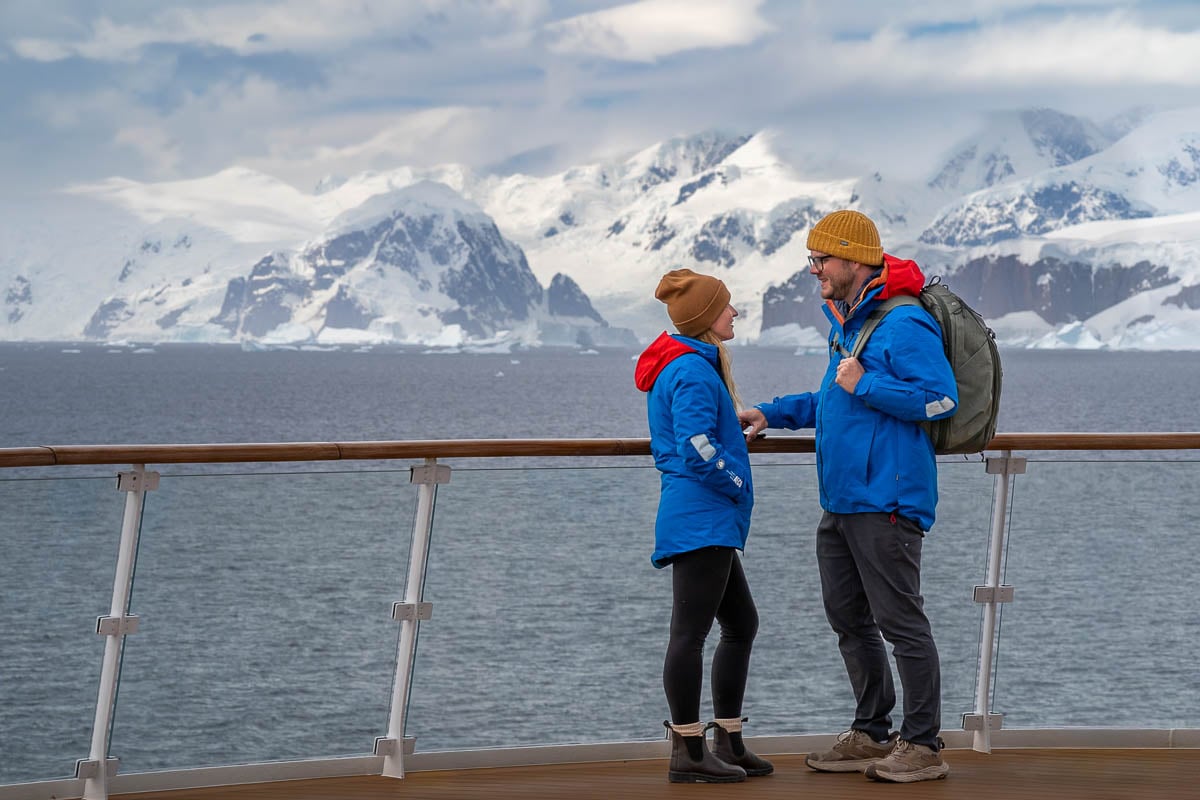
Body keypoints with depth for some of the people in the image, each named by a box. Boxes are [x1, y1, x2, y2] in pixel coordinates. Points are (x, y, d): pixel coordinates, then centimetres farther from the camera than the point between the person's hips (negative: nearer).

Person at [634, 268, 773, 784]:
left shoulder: (689, 365, 17)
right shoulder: (694, 372, -16)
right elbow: (697, 447, -24)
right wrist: (737, 484, -11)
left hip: (706, 522, 11)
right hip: (701, 522, -11)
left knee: (741, 624, 16)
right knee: (691, 633, -7)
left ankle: (728, 744, 20)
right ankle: (687, 754, -4)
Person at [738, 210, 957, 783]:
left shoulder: (904, 324, -14)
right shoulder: (845, 322, 17)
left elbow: (941, 398, -22)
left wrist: (866, 385, -19)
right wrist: (773, 414, 23)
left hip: (885, 500, -10)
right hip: (841, 500, 10)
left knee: (900, 620, -6)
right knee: (848, 619, 15)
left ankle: (923, 746, 0)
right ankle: (872, 735, 25)